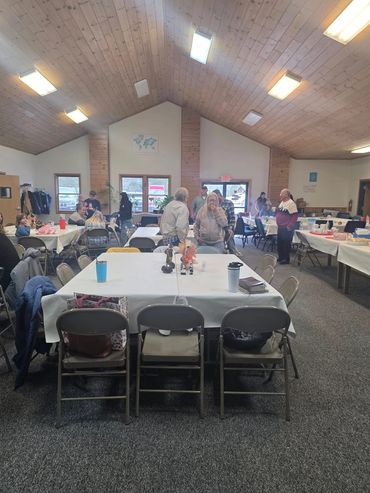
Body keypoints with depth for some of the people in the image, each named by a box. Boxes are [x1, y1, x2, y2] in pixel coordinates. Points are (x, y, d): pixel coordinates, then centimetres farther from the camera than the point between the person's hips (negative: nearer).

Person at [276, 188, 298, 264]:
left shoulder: (291, 203, -15)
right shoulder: (282, 202, 12)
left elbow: (295, 215, -18)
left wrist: (290, 226, -19)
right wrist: (278, 222, 13)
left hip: (287, 228, -8)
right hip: (280, 227, 8)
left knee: (286, 244, 0)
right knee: (279, 243, 14)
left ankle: (286, 259, 10)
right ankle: (280, 257, 27)